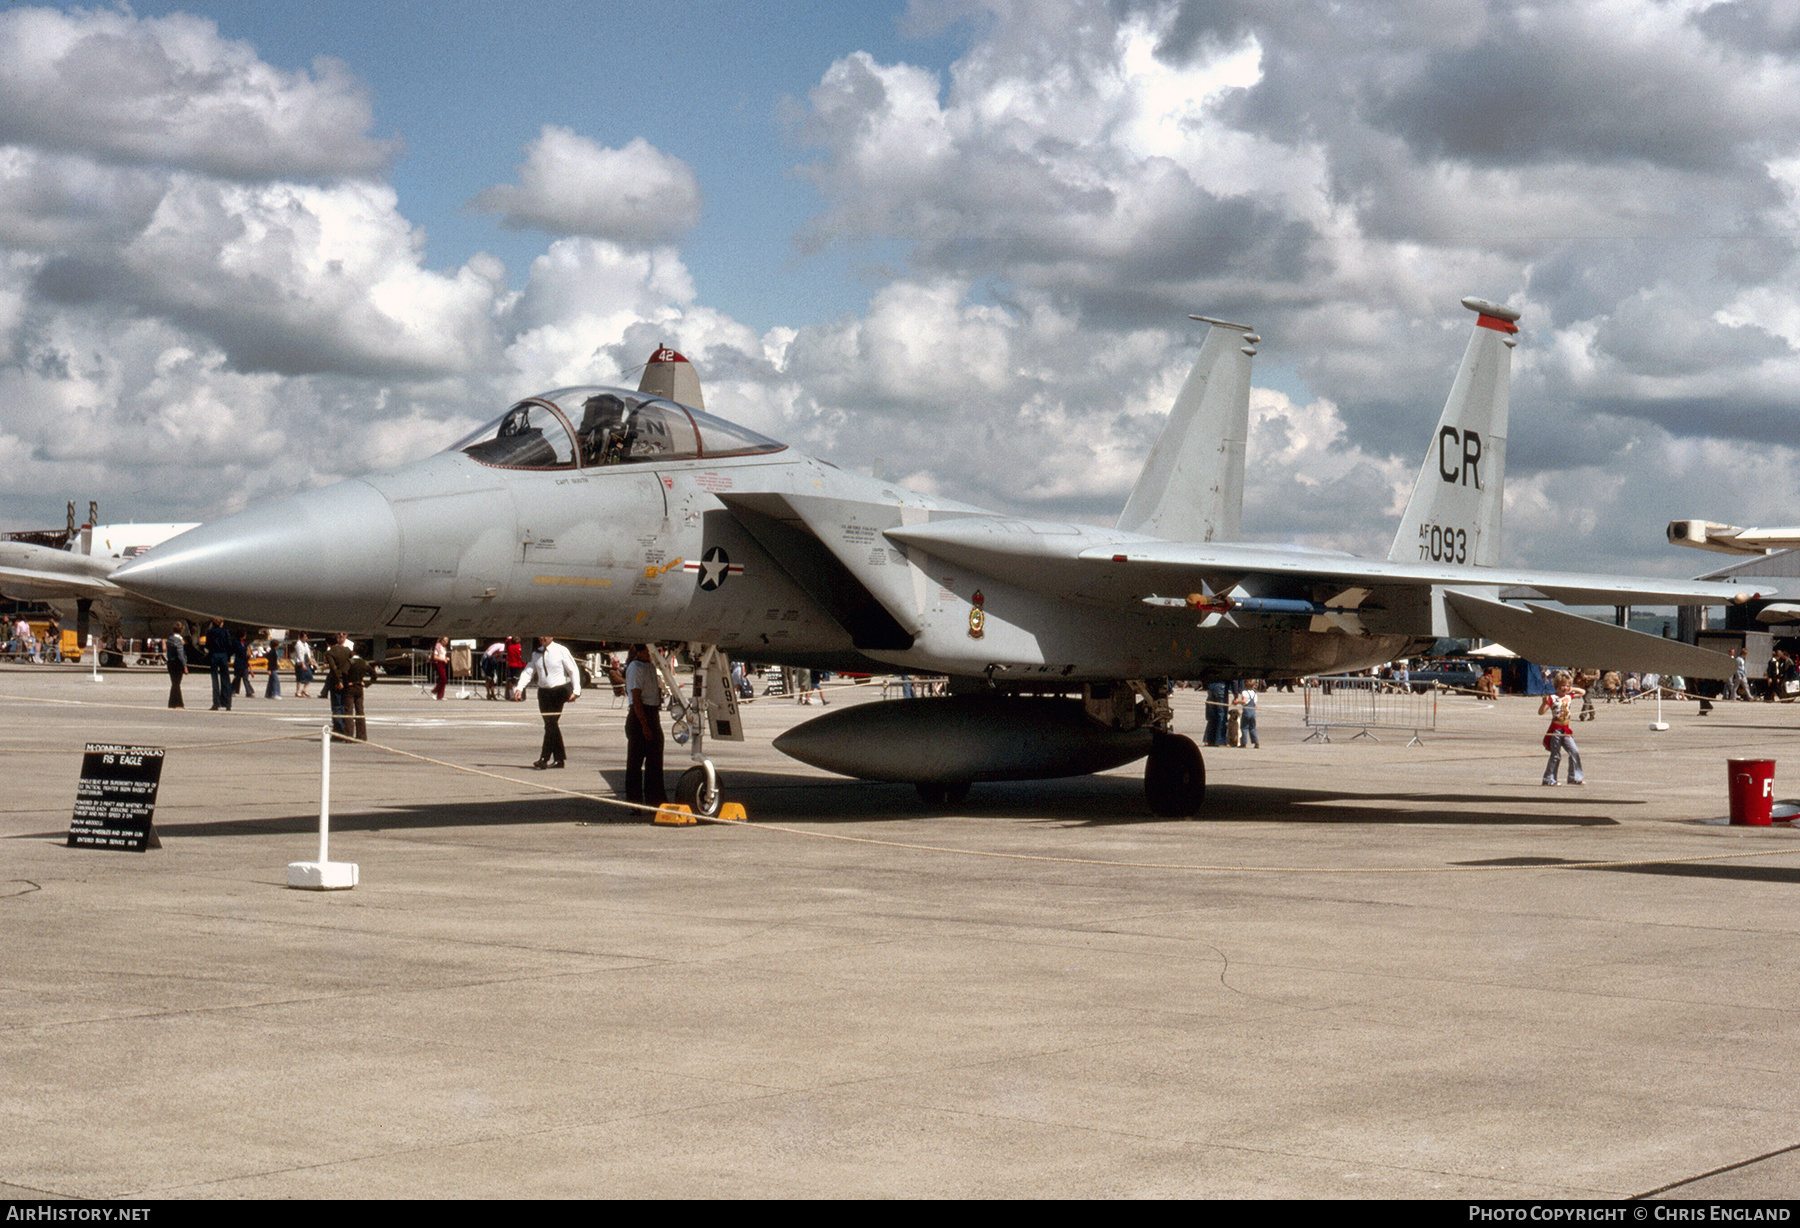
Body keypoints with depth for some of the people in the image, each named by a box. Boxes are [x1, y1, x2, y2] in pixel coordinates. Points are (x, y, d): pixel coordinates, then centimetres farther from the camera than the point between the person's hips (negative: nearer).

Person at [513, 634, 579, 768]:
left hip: (559, 691, -5)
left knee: (551, 724, -12)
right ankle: (559, 759, 16)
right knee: (550, 724, 8)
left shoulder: (561, 651, -5)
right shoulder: (536, 654, 9)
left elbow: (573, 670, -3)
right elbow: (528, 671, 5)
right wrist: (519, 688, -10)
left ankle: (545, 758, -14)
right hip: (543, 692, 5)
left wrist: (576, 691, -10)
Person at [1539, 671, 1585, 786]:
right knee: (1556, 756, -2)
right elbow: (1541, 712, -13)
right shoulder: (1552, 698, -8)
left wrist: (1572, 689, 12)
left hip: (1566, 731, 6)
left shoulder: (1569, 697, 11)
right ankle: (1549, 779, 8)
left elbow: (1582, 692, 29)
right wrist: (1544, 703, -30)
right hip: (1555, 729, -6)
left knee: (1575, 752, -2)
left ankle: (1575, 778, 6)